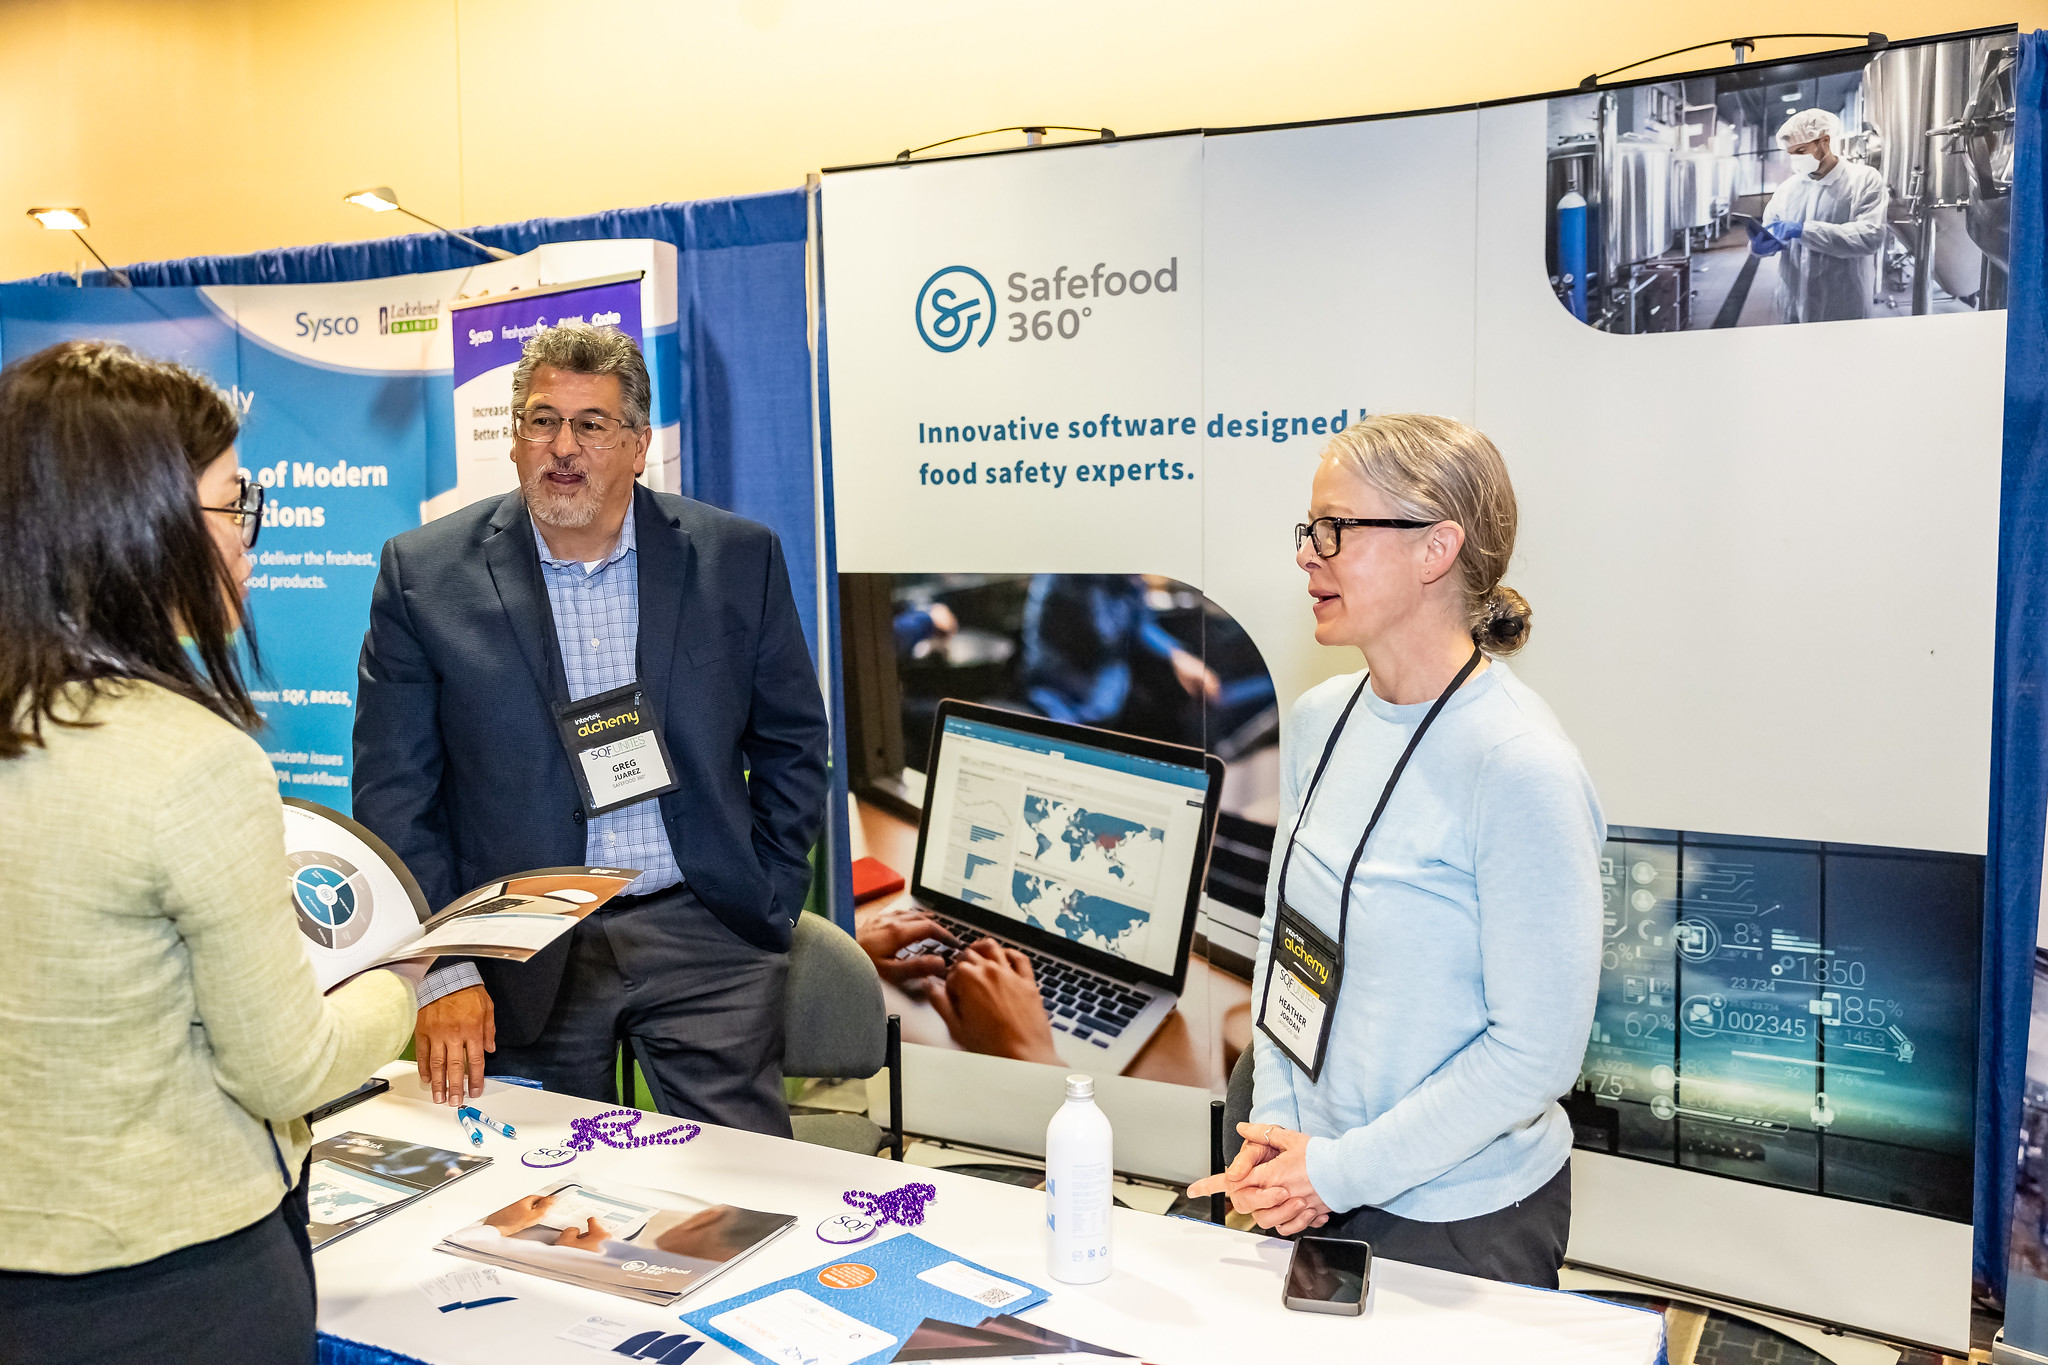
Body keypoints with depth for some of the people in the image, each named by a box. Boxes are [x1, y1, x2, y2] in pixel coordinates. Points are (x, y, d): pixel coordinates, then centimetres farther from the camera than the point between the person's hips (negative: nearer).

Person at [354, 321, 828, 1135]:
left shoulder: (737, 558, 1)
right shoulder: (424, 573, -1)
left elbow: (792, 743, 9)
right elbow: (394, 791, -1)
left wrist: (766, 906, 3)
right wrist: (442, 970, -7)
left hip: (703, 939, 1)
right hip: (521, 960, 0)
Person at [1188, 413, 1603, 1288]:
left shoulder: (1520, 770, -23)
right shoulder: (1319, 721, -2)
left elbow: (1538, 1049, -21)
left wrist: (1344, 1171, -15)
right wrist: (1276, 1126, -2)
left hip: (1461, 1221, -6)